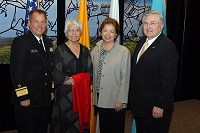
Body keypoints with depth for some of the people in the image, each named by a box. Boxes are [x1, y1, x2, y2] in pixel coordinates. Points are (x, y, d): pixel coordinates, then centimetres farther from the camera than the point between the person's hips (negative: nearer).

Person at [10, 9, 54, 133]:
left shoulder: (48, 42, 12)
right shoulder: (20, 42, -11)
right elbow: (16, 72, -16)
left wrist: (52, 90, 14)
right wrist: (23, 97, -19)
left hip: (45, 99, 7)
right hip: (27, 100, -7)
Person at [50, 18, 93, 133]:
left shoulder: (85, 50, 10)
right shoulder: (60, 50, -4)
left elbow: (90, 72, 7)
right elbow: (57, 75, -10)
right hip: (65, 94, -4)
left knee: (81, 121, 9)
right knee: (66, 123, 1)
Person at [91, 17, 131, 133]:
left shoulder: (123, 52, -11)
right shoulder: (96, 50, 5)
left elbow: (125, 78, -11)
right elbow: (92, 73, 10)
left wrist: (120, 100, -12)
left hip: (115, 101, -4)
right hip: (100, 99, 4)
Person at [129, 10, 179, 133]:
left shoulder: (168, 47, -18)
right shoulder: (142, 41, 8)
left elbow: (168, 80, -21)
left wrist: (160, 106, -21)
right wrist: (134, 98, 14)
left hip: (155, 108, -8)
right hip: (139, 104, 8)